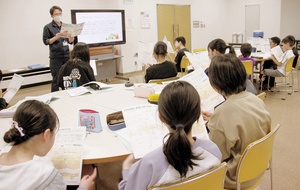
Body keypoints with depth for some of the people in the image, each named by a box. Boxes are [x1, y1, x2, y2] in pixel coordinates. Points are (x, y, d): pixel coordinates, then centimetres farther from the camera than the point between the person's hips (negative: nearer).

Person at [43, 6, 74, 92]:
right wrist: (56, 37, -18)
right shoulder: (48, 27, 1)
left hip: (66, 55, 4)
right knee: (56, 79, -2)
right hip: (55, 57, -4)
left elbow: (70, 41, 16)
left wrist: (71, 37, -8)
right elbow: (46, 41, -3)